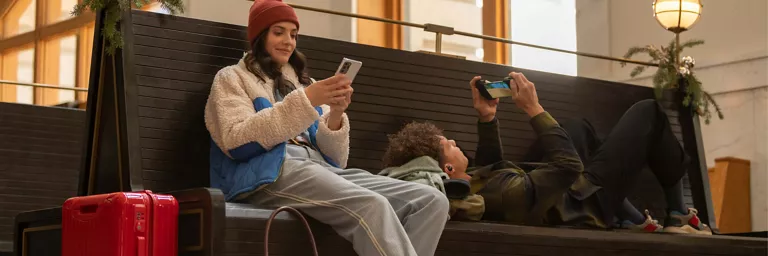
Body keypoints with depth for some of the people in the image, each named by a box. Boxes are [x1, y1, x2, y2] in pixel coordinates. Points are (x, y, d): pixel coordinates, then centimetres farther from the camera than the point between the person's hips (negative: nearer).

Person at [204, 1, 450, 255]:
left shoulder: (304, 83, 29)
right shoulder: (233, 78, 15)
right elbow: (236, 142, -7)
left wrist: (335, 116, -2)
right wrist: (304, 102, -12)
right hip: (271, 175, -6)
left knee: (431, 200, -15)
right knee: (372, 207, -35)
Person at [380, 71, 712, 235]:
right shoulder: (506, 196, -46)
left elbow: (489, 169, 1)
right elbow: (569, 165, -32)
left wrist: (486, 119, -13)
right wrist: (534, 109, -28)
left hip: (560, 191, 8)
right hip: (589, 201, -8)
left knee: (581, 128, 33)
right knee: (647, 112, 8)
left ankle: (633, 220, 35)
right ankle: (678, 214, 27)